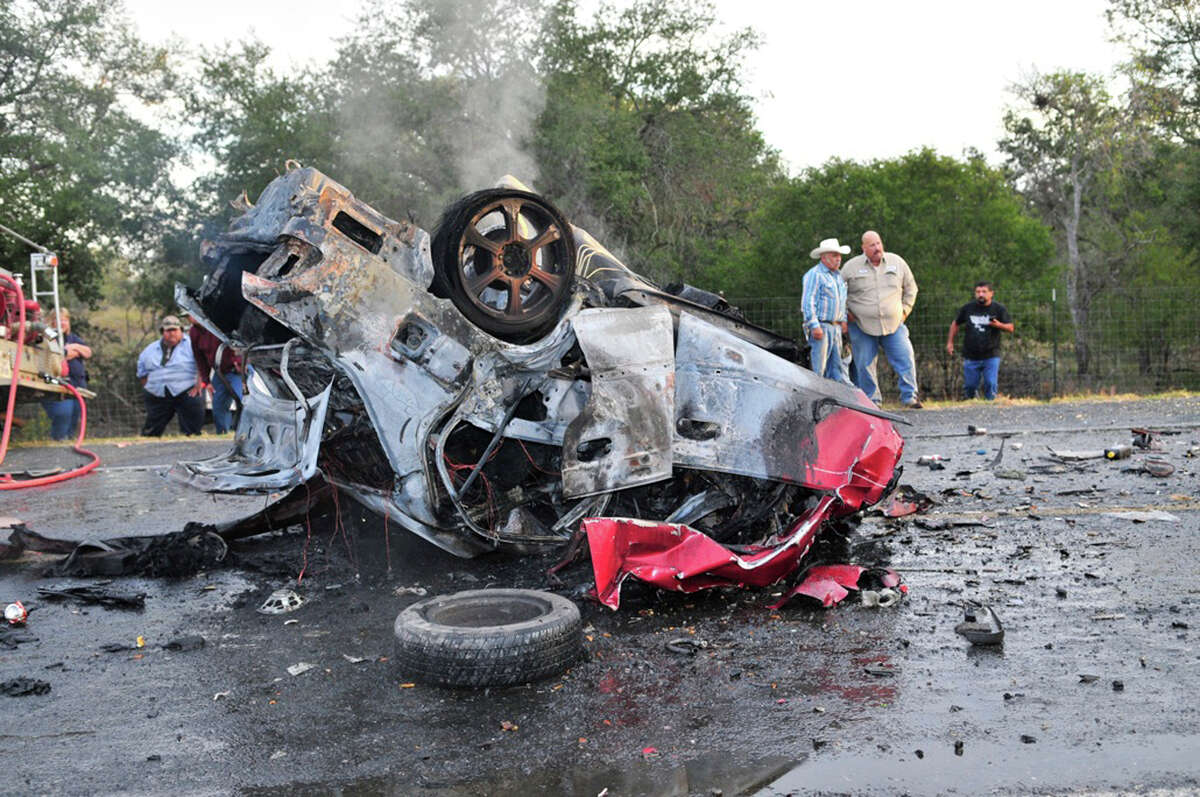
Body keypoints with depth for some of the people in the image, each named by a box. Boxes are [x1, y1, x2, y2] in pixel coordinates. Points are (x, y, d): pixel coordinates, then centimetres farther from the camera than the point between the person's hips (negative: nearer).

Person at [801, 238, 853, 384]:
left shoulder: (838, 276, 18)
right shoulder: (814, 274, -9)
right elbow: (808, 302, -15)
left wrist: (843, 320, 20)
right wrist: (815, 326, -20)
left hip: (836, 327, 8)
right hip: (821, 327, -8)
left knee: (836, 363, 10)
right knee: (818, 367, -8)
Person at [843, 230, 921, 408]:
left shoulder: (896, 261, 6)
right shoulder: (851, 267, 0)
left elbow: (910, 287, 19)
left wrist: (905, 309, 10)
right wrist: (847, 313, 2)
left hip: (894, 325, 1)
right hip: (862, 326, -1)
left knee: (905, 359, -7)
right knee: (865, 365, 1)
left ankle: (910, 397, 2)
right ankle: (870, 401, 12)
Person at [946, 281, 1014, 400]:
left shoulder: (999, 309, 0)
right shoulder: (967, 308, 5)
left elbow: (1011, 327, 1)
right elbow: (955, 324, 17)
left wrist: (999, 325, -20)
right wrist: (950, 342, 13)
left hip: (991, 356, -2)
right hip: (971, 357, 2)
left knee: (990, 385, -7)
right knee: (969, 386, 5)